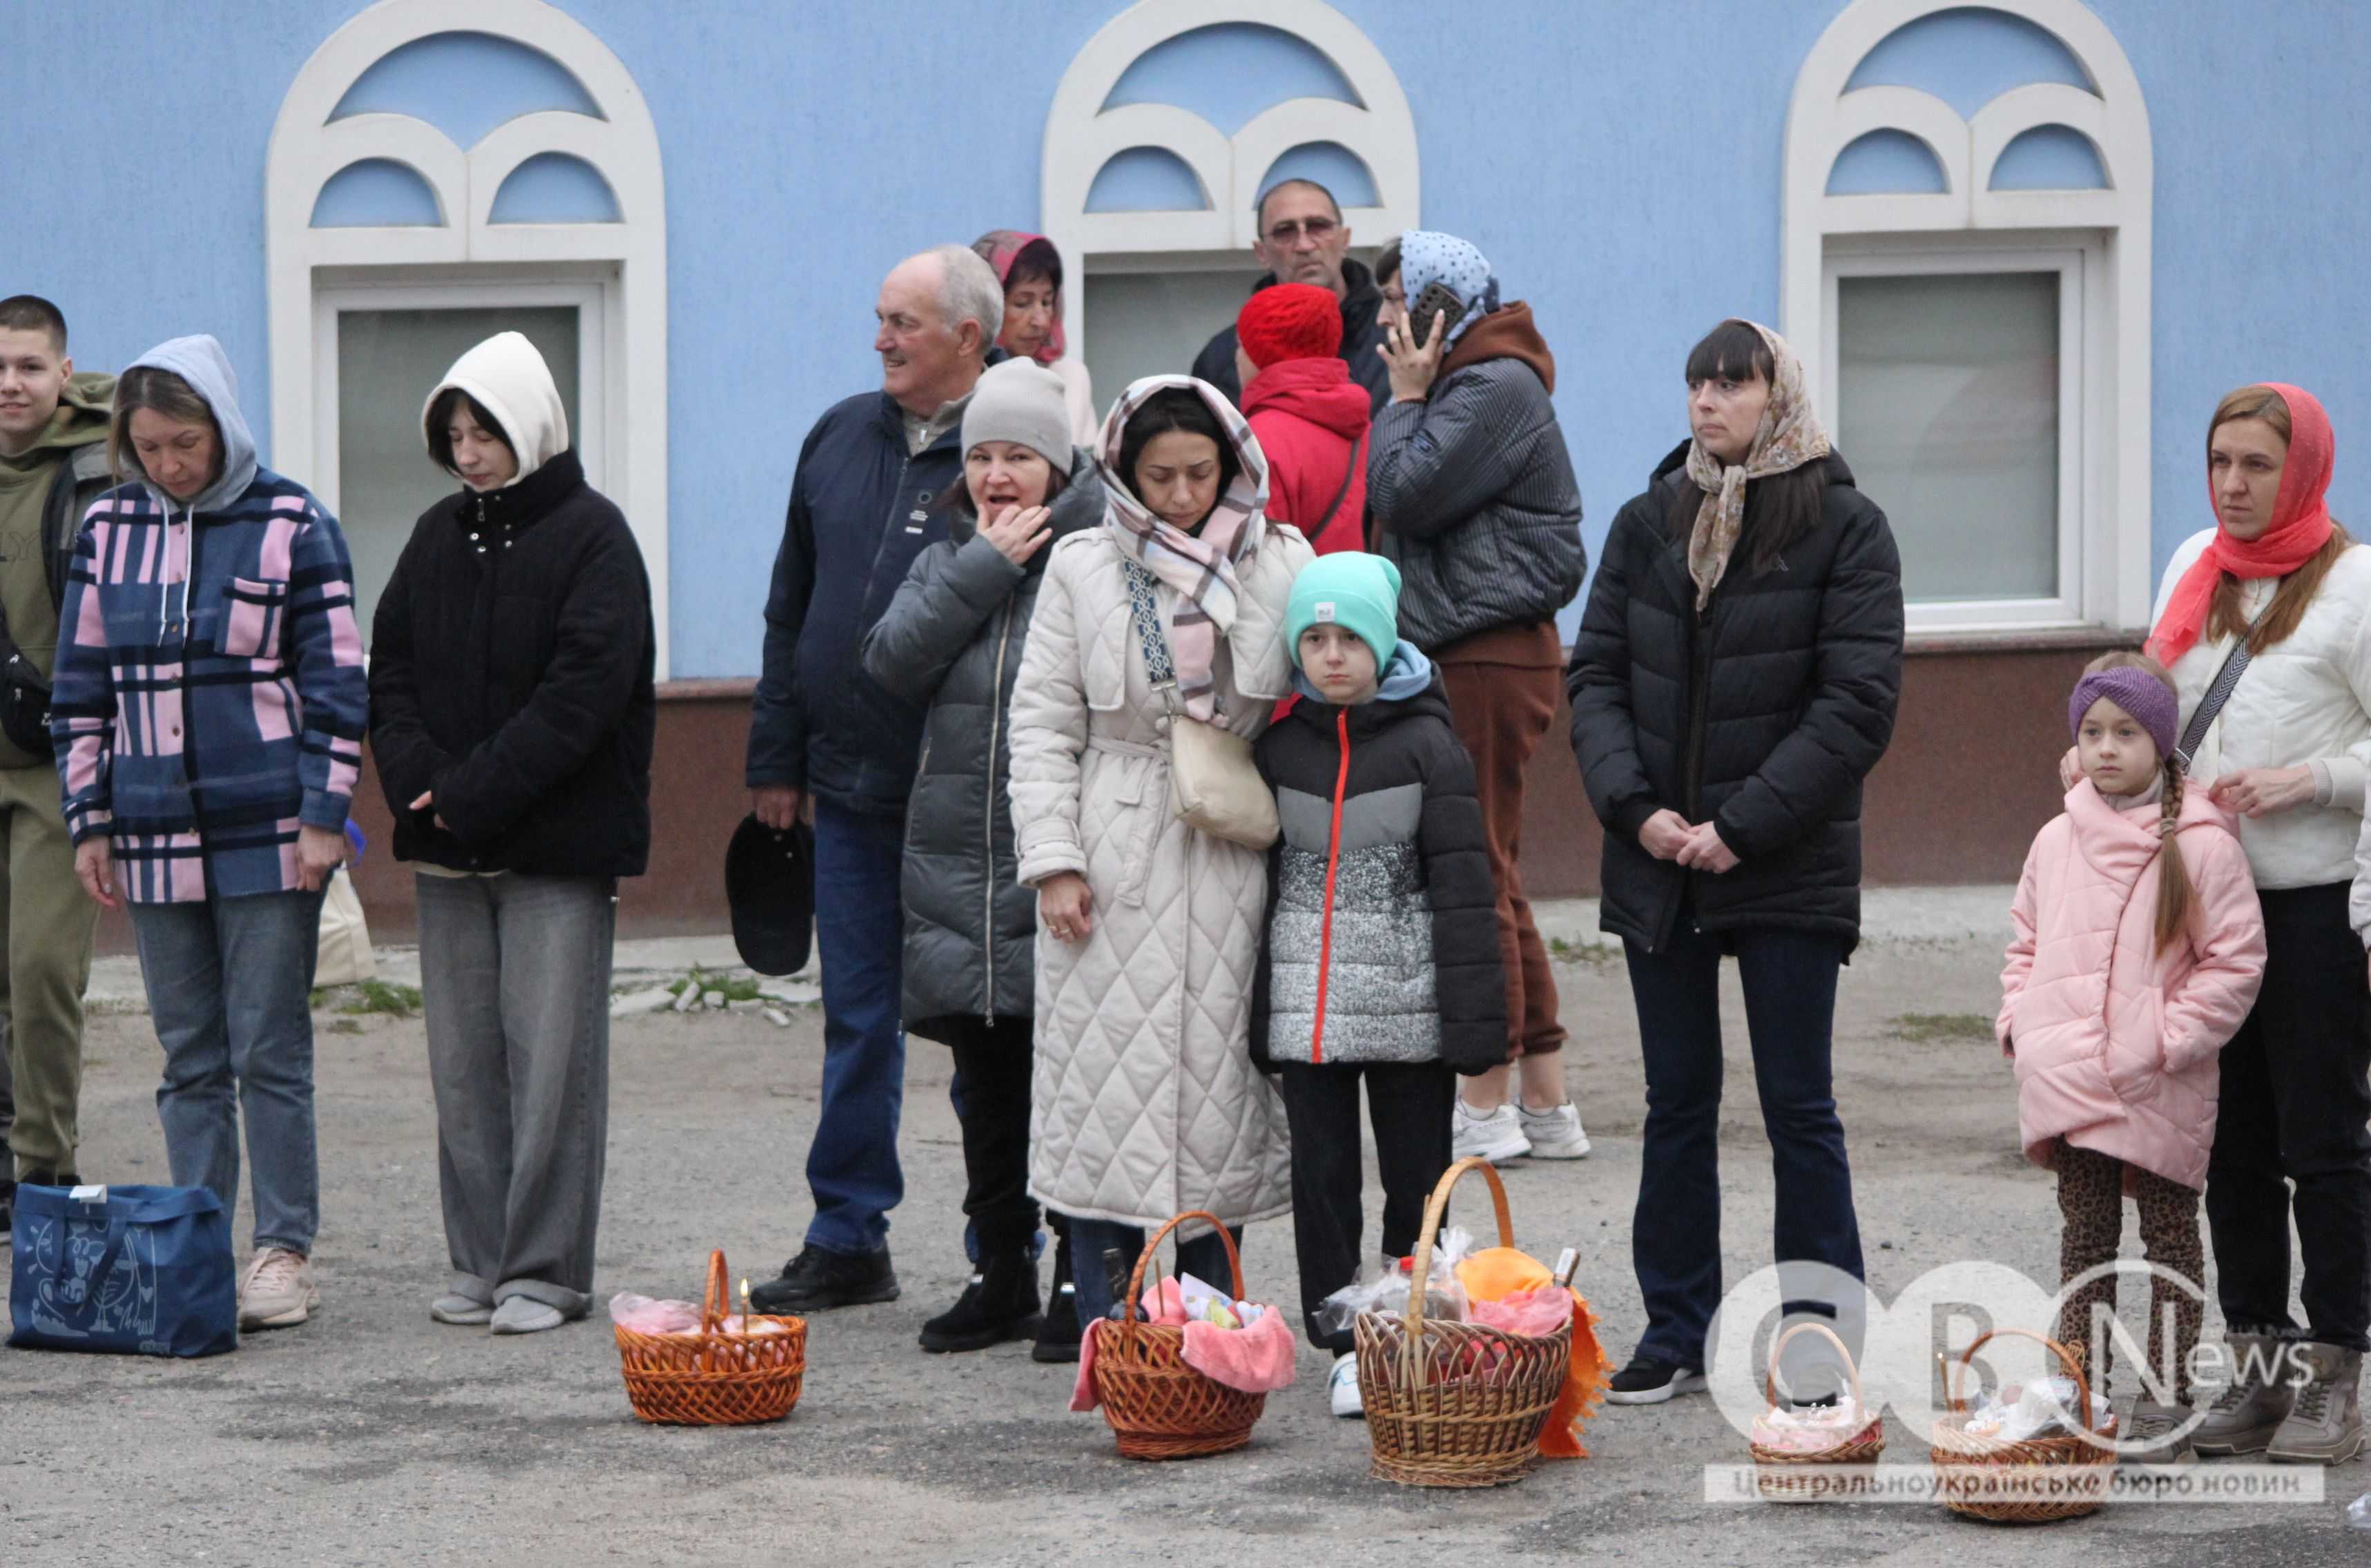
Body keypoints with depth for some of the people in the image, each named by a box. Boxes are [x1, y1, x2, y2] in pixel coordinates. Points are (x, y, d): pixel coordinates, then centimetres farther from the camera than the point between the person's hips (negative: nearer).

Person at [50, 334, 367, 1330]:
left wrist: (323, 817, -7)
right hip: (157, 836, 4)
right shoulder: (110, 531, 7)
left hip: (268, 835, -4)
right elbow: (82, 686, 12)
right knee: (189, 1057, 8)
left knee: (269, 1049, -1)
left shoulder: (291, 528, -3)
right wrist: (89, 820, 8)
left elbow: (334, 681, -2)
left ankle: (285, 1251, 5)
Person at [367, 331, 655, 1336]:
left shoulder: (591, 535, -6)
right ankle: (479, 1263, 14)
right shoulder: (439, 537, 13)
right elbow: (391, 667, 12)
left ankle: (546, 1270, 0)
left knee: (550, 1055, -5)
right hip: (449, 845, 6)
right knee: (463, 1057, 7)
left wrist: (472, 793, -16)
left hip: (559, 843, -6)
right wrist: (415, 779, -7)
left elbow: (584, 690, -14)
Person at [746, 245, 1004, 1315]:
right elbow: (791, 610, 17)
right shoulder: (839, 440, 11)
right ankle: (847, 1242, 18)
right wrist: (776, 757, 14)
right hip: (851, 787, 6)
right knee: (857, 1018, 11)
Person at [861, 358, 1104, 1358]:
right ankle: (1002, 1273, 20)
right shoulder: (950, 560, 15)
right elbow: (892, 661, -3)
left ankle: (1083, 1278, 5)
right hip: (957, 860, 5)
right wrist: (982, 569, -6)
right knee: (987, 1081, 11)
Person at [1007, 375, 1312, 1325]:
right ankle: (1106, 1327, 1)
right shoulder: (1082, 569, 3)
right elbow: (1042, 723, 3)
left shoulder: (1280, 566, 6)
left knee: (1220, 1074, 2)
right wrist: (1053, 859, -6)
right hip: (1114, 860, -1)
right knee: (1108, 1074, -3)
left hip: (1231, 862, 1)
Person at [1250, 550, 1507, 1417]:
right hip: (1307, 1004, 3)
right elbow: (1257, 880, 12)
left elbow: (1464, 883, -5)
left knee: (1416, 1177, 6)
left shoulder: (1428, 745, -4)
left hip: (1407, 1002, -2)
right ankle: (1346, 1347, 7)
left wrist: (1473, 1016, -10)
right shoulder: (1280, 749, 6)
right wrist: (1255, 1017, 11)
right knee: (1321, 1175, 2)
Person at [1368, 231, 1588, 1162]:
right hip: (1466, 656, 11)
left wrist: (1404, 397, -8)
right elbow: (1399, 512, 22)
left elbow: (1407, 497, -18)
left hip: (1489, 658, -11)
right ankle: (1545, 1108, 15)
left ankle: (1486, 1109, -5)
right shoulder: (1466, 385, 21)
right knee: (1495, 884, 12)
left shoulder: (1496, 389, -12)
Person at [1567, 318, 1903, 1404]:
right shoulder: (1648, 524, 8)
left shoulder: (1843, 529, -5)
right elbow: (1594, 676, 6)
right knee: (1677, 1104, 10)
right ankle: (1678, 1333, 17)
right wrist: (1636, 807, -10)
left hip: (1789, 867, -4)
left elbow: (1858, 705, -10)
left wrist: (1745, 826, -15)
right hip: (1659, 862, 4)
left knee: (1799, 1109, 0)